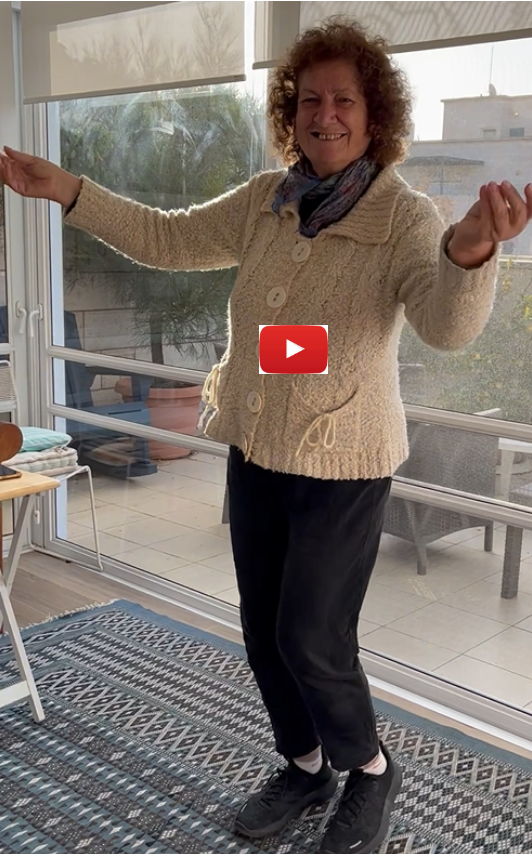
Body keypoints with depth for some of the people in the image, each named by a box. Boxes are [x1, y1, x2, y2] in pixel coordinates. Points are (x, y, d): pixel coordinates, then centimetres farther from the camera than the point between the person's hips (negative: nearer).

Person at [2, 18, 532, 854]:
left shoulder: (406, 218, -15)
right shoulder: (266, 200, 1)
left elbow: (449, 324, -32)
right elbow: (166, 238, 10)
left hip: (341, 463, -6)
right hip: (255, 451, 6)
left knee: (311, 640, 0)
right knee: (263, 629, 15)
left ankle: (370, 769, 30)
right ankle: (306, 764, 39)